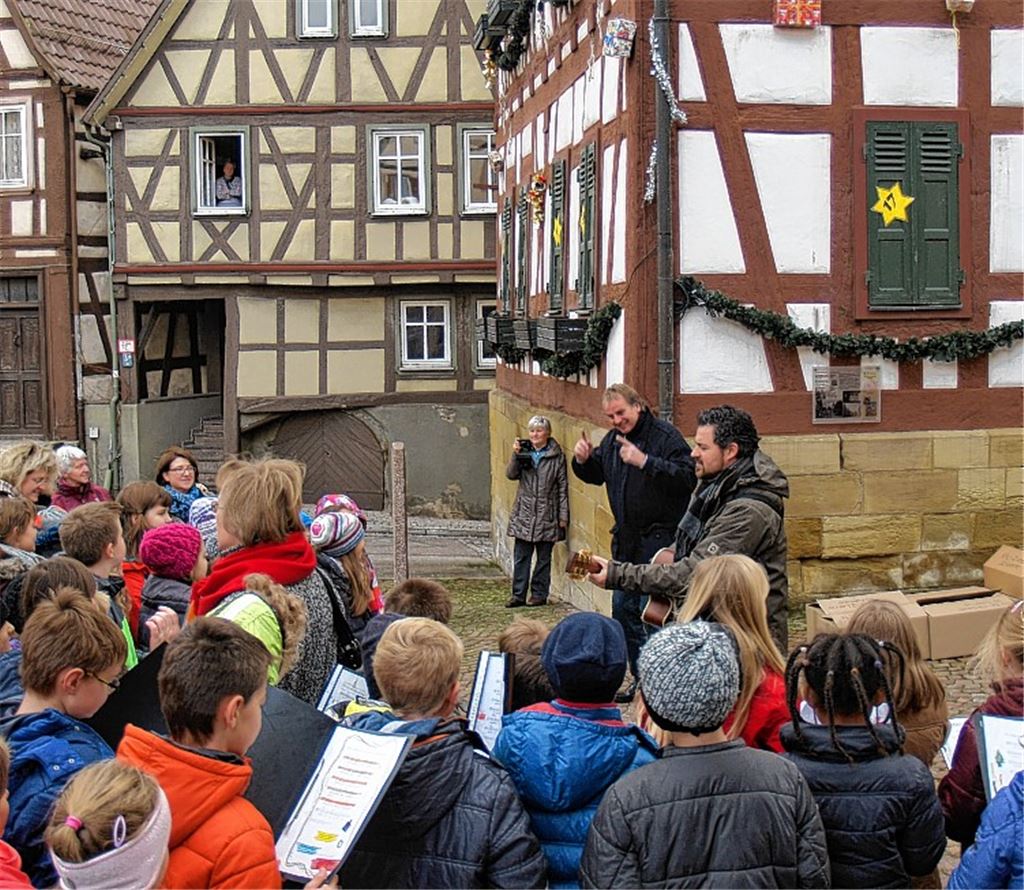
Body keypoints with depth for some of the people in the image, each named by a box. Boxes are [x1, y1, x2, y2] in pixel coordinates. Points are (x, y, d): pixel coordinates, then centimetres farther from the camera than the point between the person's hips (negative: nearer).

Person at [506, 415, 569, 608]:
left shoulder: (557, 456, -1)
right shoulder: (524, 452, 6)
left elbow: (563, 487, -1)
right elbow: (511, 474, -2)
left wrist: (563, 516, -3)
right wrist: (515, 454, -17)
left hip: (547, 516, -2)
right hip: (524, 514, 2)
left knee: (544, 558, 7)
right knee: (521, 557, 4)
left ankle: (539, 594, 16)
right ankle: (518, 594, 11)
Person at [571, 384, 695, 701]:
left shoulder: (665, 435, -12)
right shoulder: (612, 440, 12)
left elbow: (688, 476, -24)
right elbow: (596, 475, 26)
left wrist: (645, 462, -30)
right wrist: (582, 460, 4)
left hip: (659, 540, -9)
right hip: (626, 541, 9)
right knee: (623, 609, 13)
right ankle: (642, 679, 23)